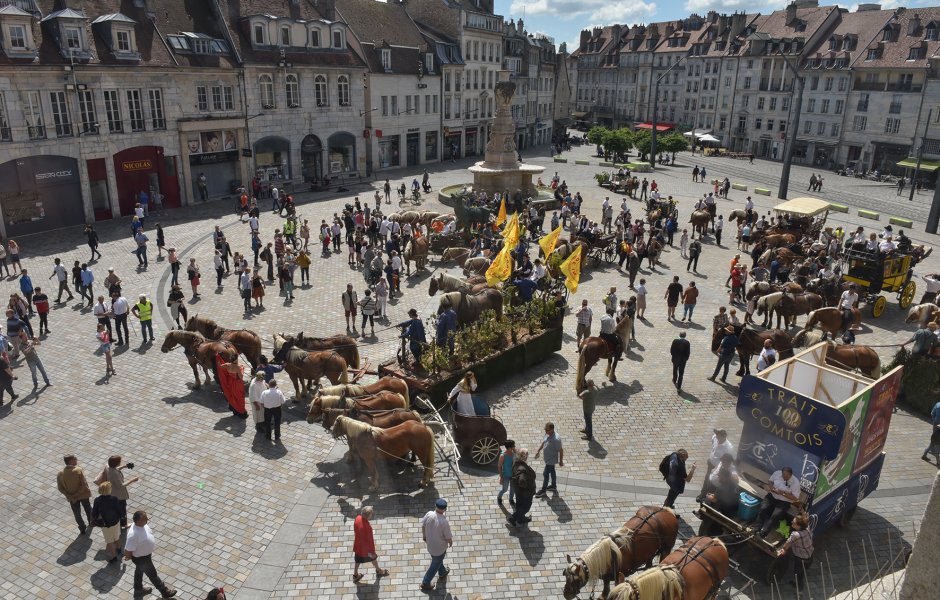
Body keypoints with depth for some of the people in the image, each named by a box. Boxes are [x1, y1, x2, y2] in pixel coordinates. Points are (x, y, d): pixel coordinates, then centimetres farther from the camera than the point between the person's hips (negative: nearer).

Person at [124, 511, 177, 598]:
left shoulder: (142, 524, -17)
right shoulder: (134, 535, -42)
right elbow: (127, 551, -31)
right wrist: (129, 557, -11)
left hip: (146, 553, 7)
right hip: (141, 558, -7)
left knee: (139, 571, 30)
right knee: (152, 574, 14)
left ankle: (138, 589, 55)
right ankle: (165, 591, 34)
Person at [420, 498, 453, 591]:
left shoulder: (429, 514, -23)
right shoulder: (444, 522, -36)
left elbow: (423, 526, -4)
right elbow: (448, 537, -22)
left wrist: (424, 536, 16)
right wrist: (451, 543, 1)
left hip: (430, 543, 5)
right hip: (439, 547, -5)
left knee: (438, 560, 33)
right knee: (435, 564, 21)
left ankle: (442, 573, 58)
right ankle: (425, 583, 35)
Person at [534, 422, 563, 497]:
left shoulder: (556, 439, -35)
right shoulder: (547, 434, -9)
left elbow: (561, 450, -24)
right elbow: (543, 442, 10)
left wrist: (561, 461, -15)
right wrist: (538, 451, 12)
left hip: (551, 459, -8)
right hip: (547, 458, 8)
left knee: (545, 474, 5)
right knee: (552, 471, 25)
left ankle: (543, 490, 23)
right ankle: (554, 486, 45)